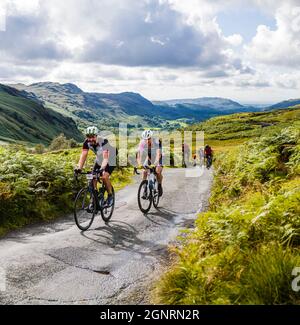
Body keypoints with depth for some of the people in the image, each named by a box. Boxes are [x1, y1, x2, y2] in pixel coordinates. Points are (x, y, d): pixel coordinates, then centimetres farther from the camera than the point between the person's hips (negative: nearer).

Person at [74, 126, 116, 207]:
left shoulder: (103, 141, -34)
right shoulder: (87, 142, -20)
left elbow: (105, 158, -42)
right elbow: (83, 155, -25)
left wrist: (102, 168, -57)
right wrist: (79, 168, -39)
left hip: (110, 159, -5)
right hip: (99, 159, 5)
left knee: (104, 177, -24)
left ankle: (110, 196, -3)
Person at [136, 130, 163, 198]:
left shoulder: (157, 142, -33)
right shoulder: (142, 143, -25)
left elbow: (158, 154, -43)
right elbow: (139, 154, -32)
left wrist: (155, 163, -59)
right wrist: (139, 163, -49)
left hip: (157, 159, -3)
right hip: (148, 158, 3)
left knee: (158, 171, -24)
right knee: (144, 172, -16)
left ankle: (160, 186, 3)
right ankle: (145, 190, -4)